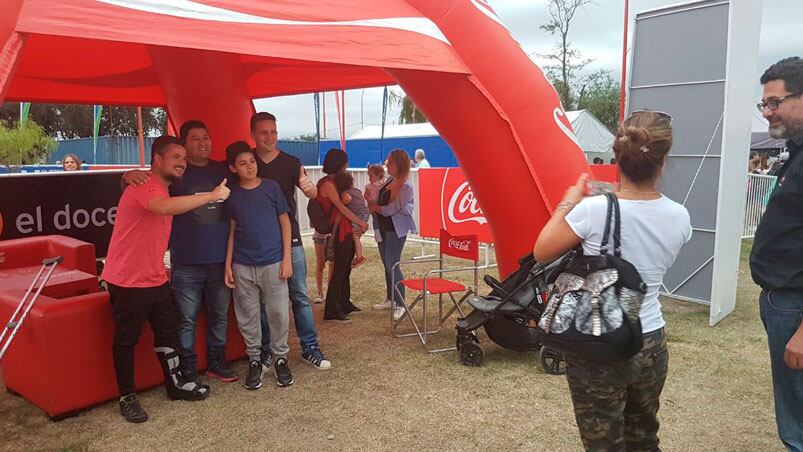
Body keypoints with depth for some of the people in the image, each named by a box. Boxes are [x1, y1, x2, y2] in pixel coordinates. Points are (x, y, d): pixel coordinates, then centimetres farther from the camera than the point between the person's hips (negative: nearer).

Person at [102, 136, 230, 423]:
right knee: (126, 339, 5)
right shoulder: (143, 186, -18)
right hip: (128, 281, -9)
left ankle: (176, 383, 29)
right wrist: (213, 195, -35)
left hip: (156, 279, 9)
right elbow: (166, 207, -41)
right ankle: (127, 397, 19)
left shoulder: (164, 190, 14)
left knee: (168, 332, 15)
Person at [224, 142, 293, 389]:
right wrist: (228, 264, 4)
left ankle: (280, 358, 18)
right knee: (248, 316, 7)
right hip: (243, 266, 2)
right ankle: (254, 360, 22)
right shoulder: (232, 195, 5)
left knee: (278, 313, 1)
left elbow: (285, 222, 2)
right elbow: (232, 230, 9)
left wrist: (287, 258, -3)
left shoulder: (271, 187, 0)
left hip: (273, 263, -1)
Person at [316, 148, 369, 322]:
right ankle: (332, 311, 0)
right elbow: (341, 208, -16)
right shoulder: (327, 184, -14)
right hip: (340, 232, -10)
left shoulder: (334, 182, 15)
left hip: (347, 231, 10)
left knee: (345, 269, 17)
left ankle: (344, 304, 30)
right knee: (339, 270, -6)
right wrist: (361, 222, -10)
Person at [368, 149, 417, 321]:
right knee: (387, 265, 15)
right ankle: (390, 300, 28)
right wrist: (374, 205, -6)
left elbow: (390, 210, -20)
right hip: (383, 226, 8)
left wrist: (374, 207, -3)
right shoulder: (390, 180, 4)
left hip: (396, 229, -8)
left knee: (392, 266, -8)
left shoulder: (406, 186, -21)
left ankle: (400, 305, 2)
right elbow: (379, 201, 16)